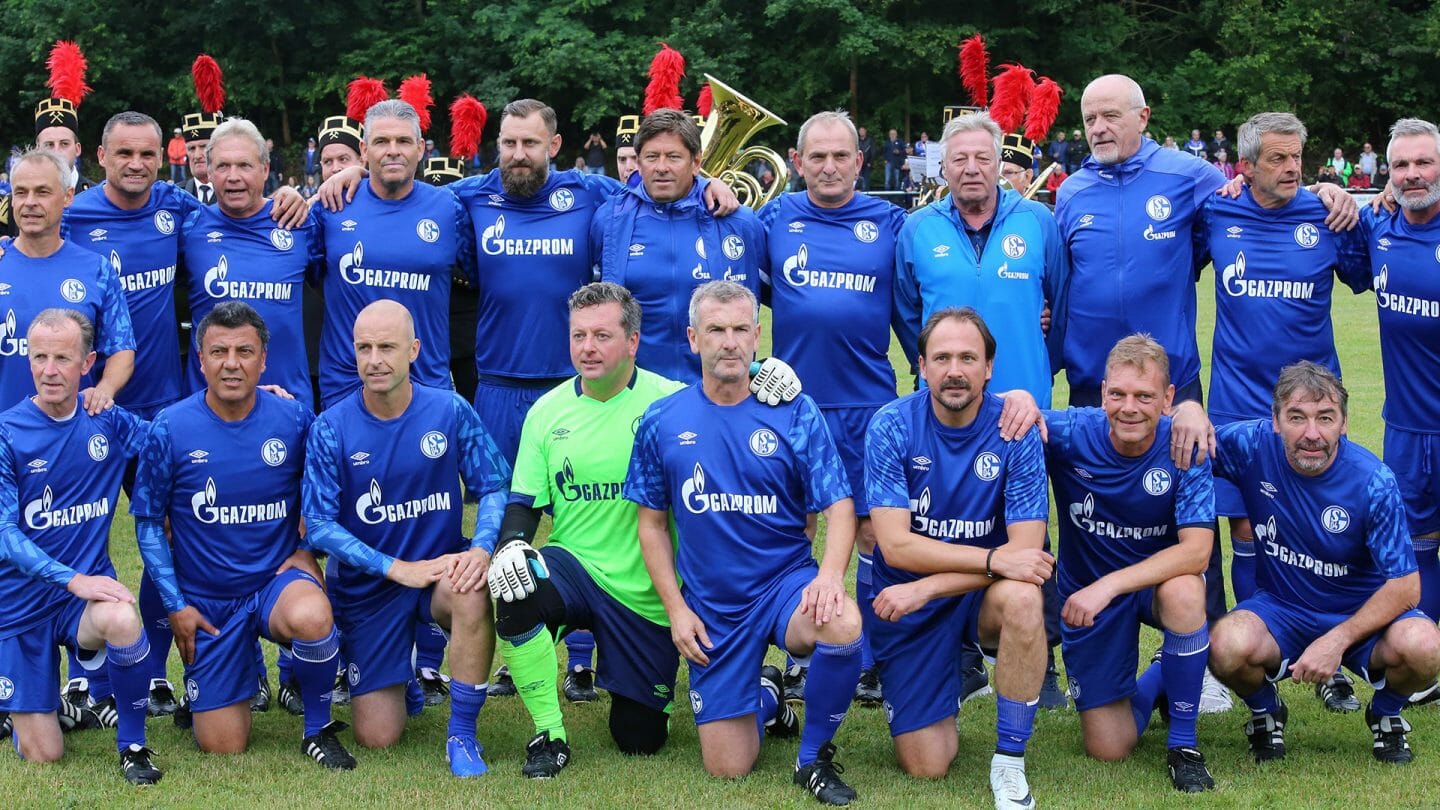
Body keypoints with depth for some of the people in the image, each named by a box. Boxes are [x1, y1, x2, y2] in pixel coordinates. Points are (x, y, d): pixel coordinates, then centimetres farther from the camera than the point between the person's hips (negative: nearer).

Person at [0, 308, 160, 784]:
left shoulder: (109, 422, -2)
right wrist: (72, 579, -28)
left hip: (87, 586, 1)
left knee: (121, 619, -37)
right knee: (43, 756, -2)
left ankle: (132, 745, -15)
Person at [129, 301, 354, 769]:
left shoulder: (293, 420, -7)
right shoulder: (170, 430, -10)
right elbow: (149, 523, -1)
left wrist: (305, 551, -6)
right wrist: (175, 606, -5)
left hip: (278, 577, 0)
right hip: (207, 600, 0)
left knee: (310, 618, -38)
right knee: (222, 747, 0)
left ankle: (318, 728, -10)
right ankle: (244, 666, 34)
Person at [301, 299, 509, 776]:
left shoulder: (451, 412, -7)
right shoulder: (331, 430, -8)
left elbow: (494, 487, -3)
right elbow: (318, 525, -11)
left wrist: (482, 547, -23)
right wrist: (398, 568, -20)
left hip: (441, 566, 0)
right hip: (367, 586, 0)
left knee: (474, 590, -38)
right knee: (378, 738, -4)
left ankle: (462, 736, -21)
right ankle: (399, 673, 32)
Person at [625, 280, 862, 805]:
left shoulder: (795, 413, -5)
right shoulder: (662, 422, 0)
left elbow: (839, 508, -7)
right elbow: (652, 523, 7)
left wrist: (830, 574, -27)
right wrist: (676, 608, -2)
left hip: (786, 580, -1)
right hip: (711, 606, 2)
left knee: (843, 626, -37)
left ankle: (815, 757, -10)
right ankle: (766, 698, 36)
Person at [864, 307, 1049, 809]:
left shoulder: (1016, 431, -13)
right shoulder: (892, 427, -14)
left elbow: (1026, 549, -18)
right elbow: (896, 545, -20)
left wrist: (926, 588, -25)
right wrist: (995, 559, -28)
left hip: (983, 596, 0)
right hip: (908, 605, 0)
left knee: (1021, 598, -36)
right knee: (926, 767, -4)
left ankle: (1010, 761, -18)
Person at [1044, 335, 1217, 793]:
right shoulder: (1073, 433, -20)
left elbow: (1196, 550, -28)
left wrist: (1110, 584, -37)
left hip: (1159, 581, -1)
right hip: (1088, 593, 1)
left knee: (1184, 591, -39)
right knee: (1108, 749, -2)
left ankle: (1183, 744, -16)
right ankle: (1156, 681, 35)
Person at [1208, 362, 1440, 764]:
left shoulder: (1374, 482, -19)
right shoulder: (1254, 446, -15)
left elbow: (1405, 586, -17)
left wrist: (1337, 640, -27)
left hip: (1363, 613, 0)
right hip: (1281, 608, 1)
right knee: (1228, 646, -33)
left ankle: (1386, 715, 6)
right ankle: (1266, 713, 5)